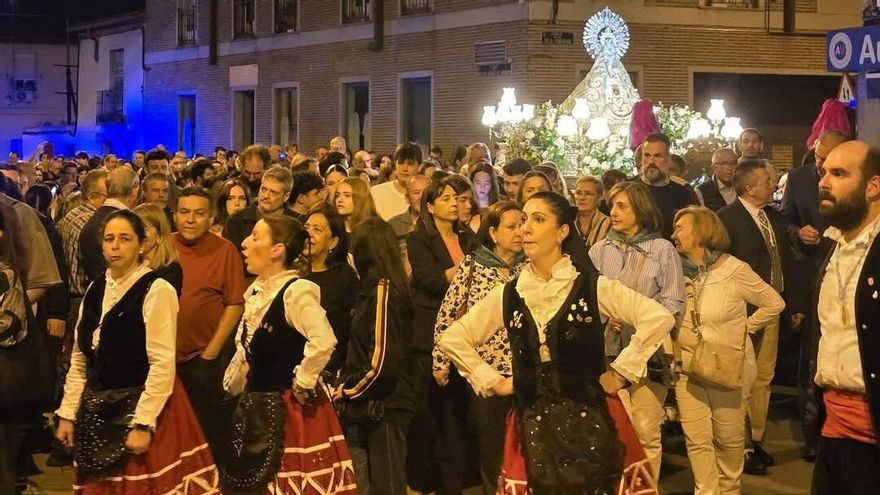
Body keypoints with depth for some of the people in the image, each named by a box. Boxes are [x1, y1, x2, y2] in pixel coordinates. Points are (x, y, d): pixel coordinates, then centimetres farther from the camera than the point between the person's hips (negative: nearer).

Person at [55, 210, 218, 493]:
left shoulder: (156, 290, -11)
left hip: (142, 406, -6)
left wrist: (143, 424, -20)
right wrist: (68, 413, 5)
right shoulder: (95, 290, 9)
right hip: (97, 412, 6)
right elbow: (79, 359, 10)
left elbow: (162, 363, -17)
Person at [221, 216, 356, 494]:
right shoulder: (256, 291, 9)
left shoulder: (297, 291, -18)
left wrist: (301, 385, -22)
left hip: (288, 409, -9)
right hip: (256, 406, 9)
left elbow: (323, 343, -32)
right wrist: (235, 380, 8)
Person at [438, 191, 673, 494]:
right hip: (532, 425, 3)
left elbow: (659, 318, -12)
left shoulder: (592, 287, -5)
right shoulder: (508, 295, 5)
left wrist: (620, 373, -8)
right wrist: (492, 382, 6)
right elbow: (452, 338, 13)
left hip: (589, 420, -3)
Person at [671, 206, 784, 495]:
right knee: (696, 439, 2)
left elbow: (774, 303, 0)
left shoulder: (734, 271, -10)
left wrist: (744, 329, -2)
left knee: (729, 437, 8)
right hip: (688, 368, 3)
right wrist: (671, 345, 4)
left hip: (727, 369, -3)